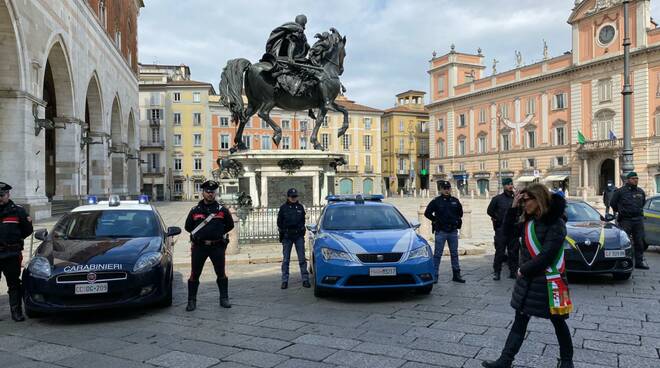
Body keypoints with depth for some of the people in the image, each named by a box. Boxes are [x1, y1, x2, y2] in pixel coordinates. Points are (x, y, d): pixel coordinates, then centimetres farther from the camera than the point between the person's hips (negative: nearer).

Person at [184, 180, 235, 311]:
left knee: (221, 273, 6)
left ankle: (224, 299, 18)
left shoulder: (222, 210, 4)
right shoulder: (195, 210, 5)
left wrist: (219, 232, 4)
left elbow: (230, 225, 12)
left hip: (217, 246, 0)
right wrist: (199, 235, 6)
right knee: (194, 274, 2)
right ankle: (191, 301, 12)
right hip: (199, 246, 0)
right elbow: (188, 227, 13)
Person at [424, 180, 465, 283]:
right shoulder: (436, 201, -4)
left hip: (453, 231, 4)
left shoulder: (455, 201, 8)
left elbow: (460, 213, 22)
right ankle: (434, 276, 3)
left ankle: (456, 275, 18)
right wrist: (436, 220, -3)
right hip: (441, 231, -4)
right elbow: (427, 213, -1)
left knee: (454, 254, 10)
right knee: (437, 254, -2)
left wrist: (457, 221, 11)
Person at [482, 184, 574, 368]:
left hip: (549, 282, -7)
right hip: (528, 280, 7)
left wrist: (523, 270, -13)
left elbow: (546, 256, -23)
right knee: (520, 321, 9)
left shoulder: (556, 224, -18)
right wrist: (513, 208, -4)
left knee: (558, 322, 13)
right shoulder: (529, 221, 5)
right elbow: (508, 231, 6)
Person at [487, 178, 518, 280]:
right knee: (499, 251, -2)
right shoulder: (497, 198, 0)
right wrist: (497, 218, 0)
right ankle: (496, 272, 4)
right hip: (501, 229, -3)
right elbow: (489, 211, 2)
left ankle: (513, 271, 16)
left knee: (513, 252, 7)